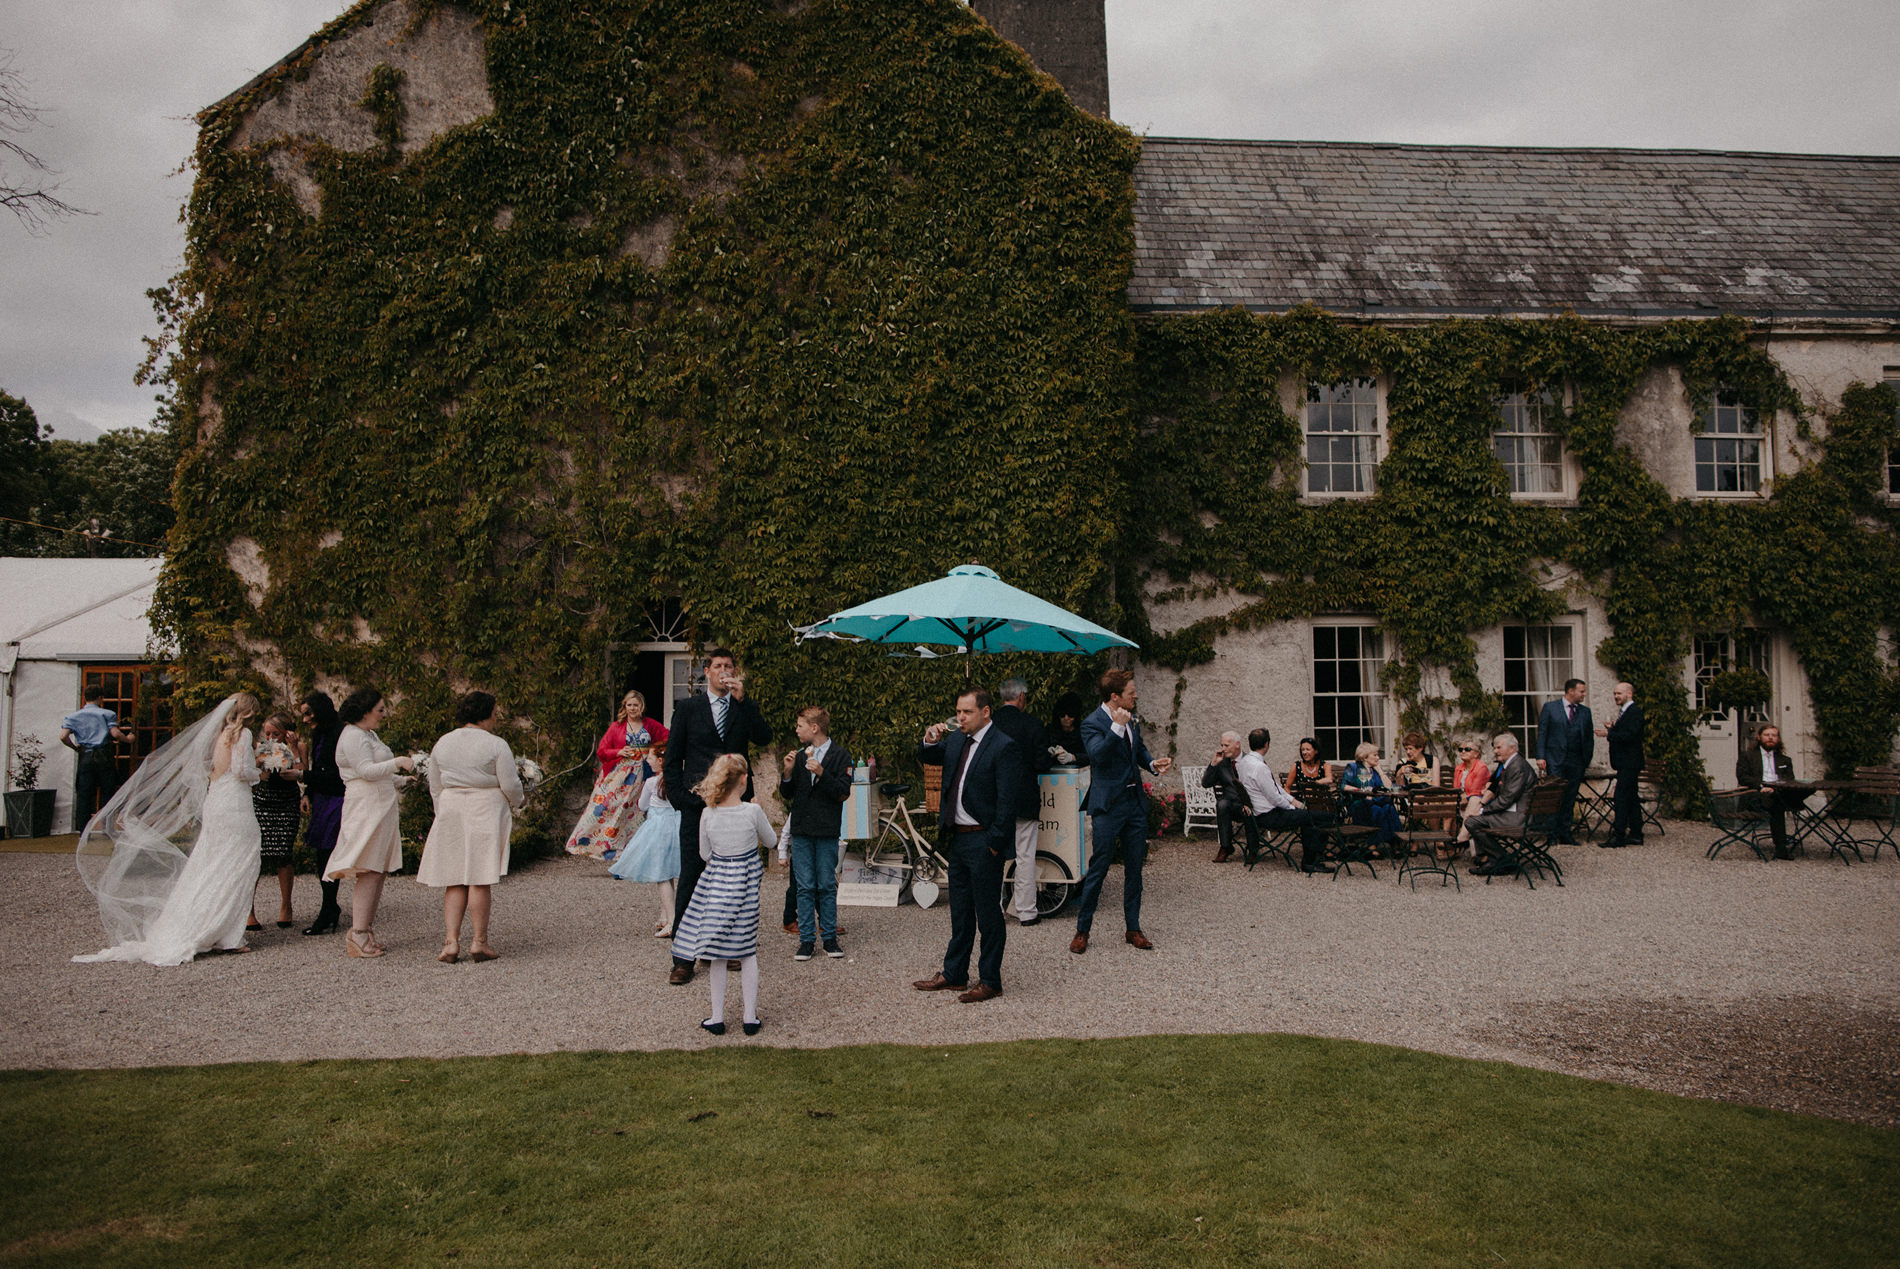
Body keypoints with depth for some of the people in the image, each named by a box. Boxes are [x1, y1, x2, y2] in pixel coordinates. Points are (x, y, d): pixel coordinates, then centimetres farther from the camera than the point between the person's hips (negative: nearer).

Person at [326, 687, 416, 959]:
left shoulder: (369, 734, 20)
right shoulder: (352, 737, -11)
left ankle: (366, 930, 10)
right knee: (369, 872, -12)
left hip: (381, 809, 10)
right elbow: (366, 771, -22)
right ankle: (358, 936, -11)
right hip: (365, 809, -10)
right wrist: (397, 762, -32)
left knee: (379, 870, 7)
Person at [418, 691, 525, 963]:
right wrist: (518, 801, 14)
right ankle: (479, 941, 3)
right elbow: (510, 786, -7)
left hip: (450, 811, 4)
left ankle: (451, 942, 0)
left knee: (454, 881, 7)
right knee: (480, 879, -1)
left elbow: (435, 788, 14)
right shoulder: (496, 745, -8)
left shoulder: (442, 744, 9)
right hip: (486, 811, -4)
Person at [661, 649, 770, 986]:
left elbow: (764, 736, -10)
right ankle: (683, 959, 3)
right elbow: (672, 758, 8)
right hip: (696, 807, -1)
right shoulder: (688, 708, 8)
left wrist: (742, 699, -15)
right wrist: (678, 798, -2)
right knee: (690, 880, -2)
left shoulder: (744, 708, 10)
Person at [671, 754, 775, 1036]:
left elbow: (704, 854, 5)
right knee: (747, 953, 10)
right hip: (745, 885, -1)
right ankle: (750, 1016, 14)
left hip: (716, 883, 1)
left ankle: (717, 1017, 16)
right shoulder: (752, 811, -13)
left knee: (718, 955, 10)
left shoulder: (708, 814, -7)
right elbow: (770, 841, 4)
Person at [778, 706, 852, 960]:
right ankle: (807, 939, 8)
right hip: (801, 831, 3)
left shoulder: (840, 755, 0)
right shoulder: (799, 756, 12)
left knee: (827, 886, 2)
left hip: (827, 832, -3)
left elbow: (844, 793, -9)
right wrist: (788, 772, -5)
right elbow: (786, 796, 12)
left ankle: (829, 937, 11)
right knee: (805, 887, 3)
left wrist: (822, 773, -20)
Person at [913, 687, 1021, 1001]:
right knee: (960, 911, 17)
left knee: (988, 912, 1)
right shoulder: (957, 739, 9)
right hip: (957, 838, 8)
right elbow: (927, 758, 23)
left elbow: (1007, 801, -16)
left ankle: (990, 981, 11)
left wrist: (994, 843, -17)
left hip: (983, 842, -8)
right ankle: (954, 975, 27)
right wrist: (930, 742, 0)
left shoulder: (1003, 747, -14)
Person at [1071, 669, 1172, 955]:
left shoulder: (1131, 719, 10)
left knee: (1134, 869, 11)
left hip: (1136, 802, 7)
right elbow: (1097, 755, -28)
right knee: (1098, 869, -1)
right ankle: (1082, 931, 11)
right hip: (1109, 805, -7)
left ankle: (1133, 929, 22)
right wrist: (1117, 727, -34)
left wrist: (1152, 764, 4)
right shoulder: (1092, 723, -13)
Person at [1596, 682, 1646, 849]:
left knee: (1622, 797, -12)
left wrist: (1609, 733, -22)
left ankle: (1618, 836, -12)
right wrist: (1613, 729, 2)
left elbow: (1630, 735, -23)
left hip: (1629, 763, -10)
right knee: (1632, 797, 13)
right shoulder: (1624, 712, 18)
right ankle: (1636, 834, 18)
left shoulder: (1635, 711, -13)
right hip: (1625, 763, 10)